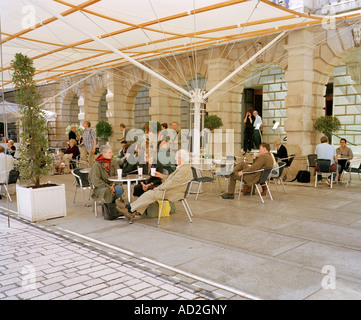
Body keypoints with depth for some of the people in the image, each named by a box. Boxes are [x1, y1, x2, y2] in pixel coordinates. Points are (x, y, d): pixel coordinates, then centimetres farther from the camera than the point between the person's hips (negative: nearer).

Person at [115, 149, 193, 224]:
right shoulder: (183, 167, 15)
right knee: (150, 194, -2)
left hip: (174, 194, -10)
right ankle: (131, 213, -5)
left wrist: (158, 188, -13)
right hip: (171, 190, 10)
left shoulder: (184, 169, -21)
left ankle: (129, 208, -1)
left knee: (150, 194, -14)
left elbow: (172, 183, -24)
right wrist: (162, 176, 14)